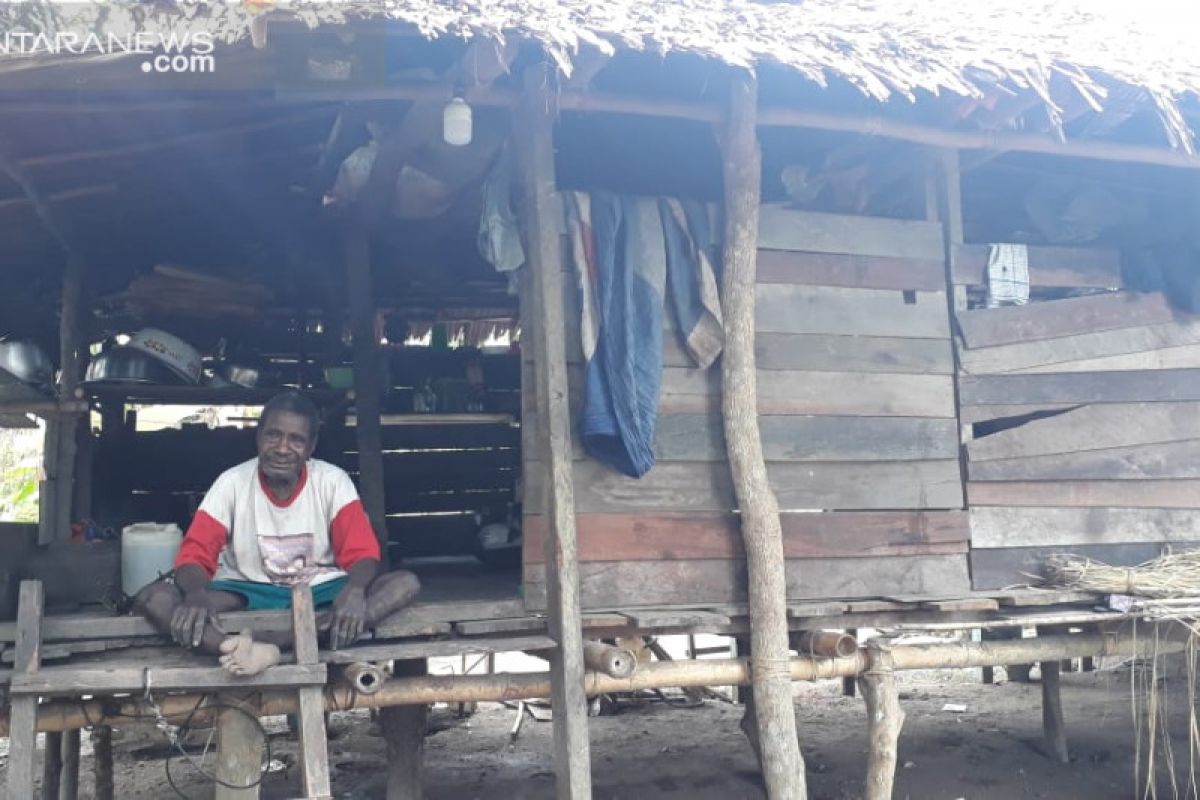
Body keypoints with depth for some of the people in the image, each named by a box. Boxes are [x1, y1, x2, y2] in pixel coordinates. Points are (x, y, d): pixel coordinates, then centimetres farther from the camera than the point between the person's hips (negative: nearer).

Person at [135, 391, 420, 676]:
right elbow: (195, 554, -11)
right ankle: (256, 651, -46)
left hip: (319, 592, 0)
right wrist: (196, 595, -36)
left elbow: (362, 553, -12)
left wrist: (354, 590, -37)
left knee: (406, 583, -28)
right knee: (152, 597, -23)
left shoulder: (333, 481, -7)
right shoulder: (232, 482, -6)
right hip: (247, 594, 0)